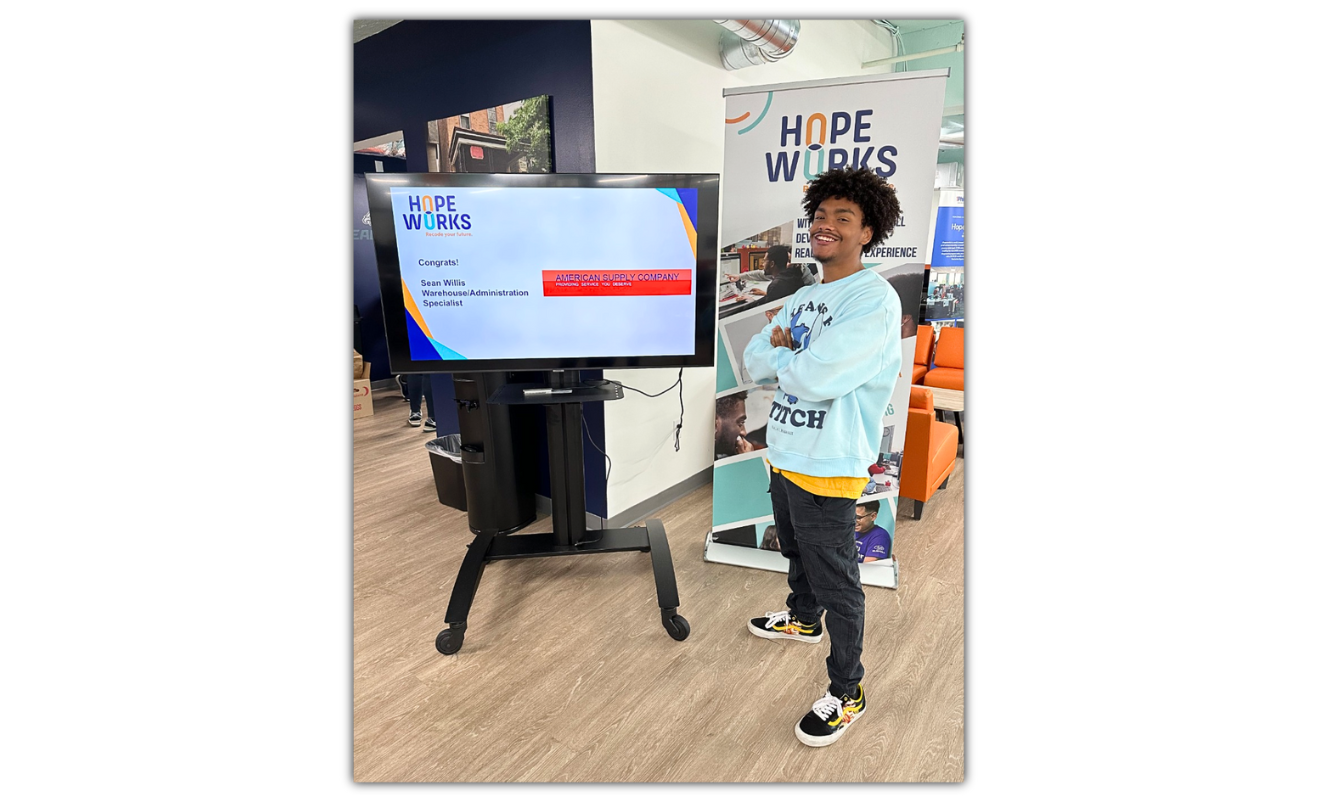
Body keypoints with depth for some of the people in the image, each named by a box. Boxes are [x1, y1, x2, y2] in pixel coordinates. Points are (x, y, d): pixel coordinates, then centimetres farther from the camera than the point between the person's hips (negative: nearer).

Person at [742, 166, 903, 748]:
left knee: (837, 585, 6)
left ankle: (847, 693, 25)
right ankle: (802, 619, 54)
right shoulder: (804, 297, 9)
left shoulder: (874, 300, -19)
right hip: (785, 455, 9)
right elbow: (755, 362, 6)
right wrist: (788, 352, -15)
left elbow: (814, 378, -28)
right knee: (796, 553, 29)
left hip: (828, 469, -8)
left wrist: (780, 354, -9)